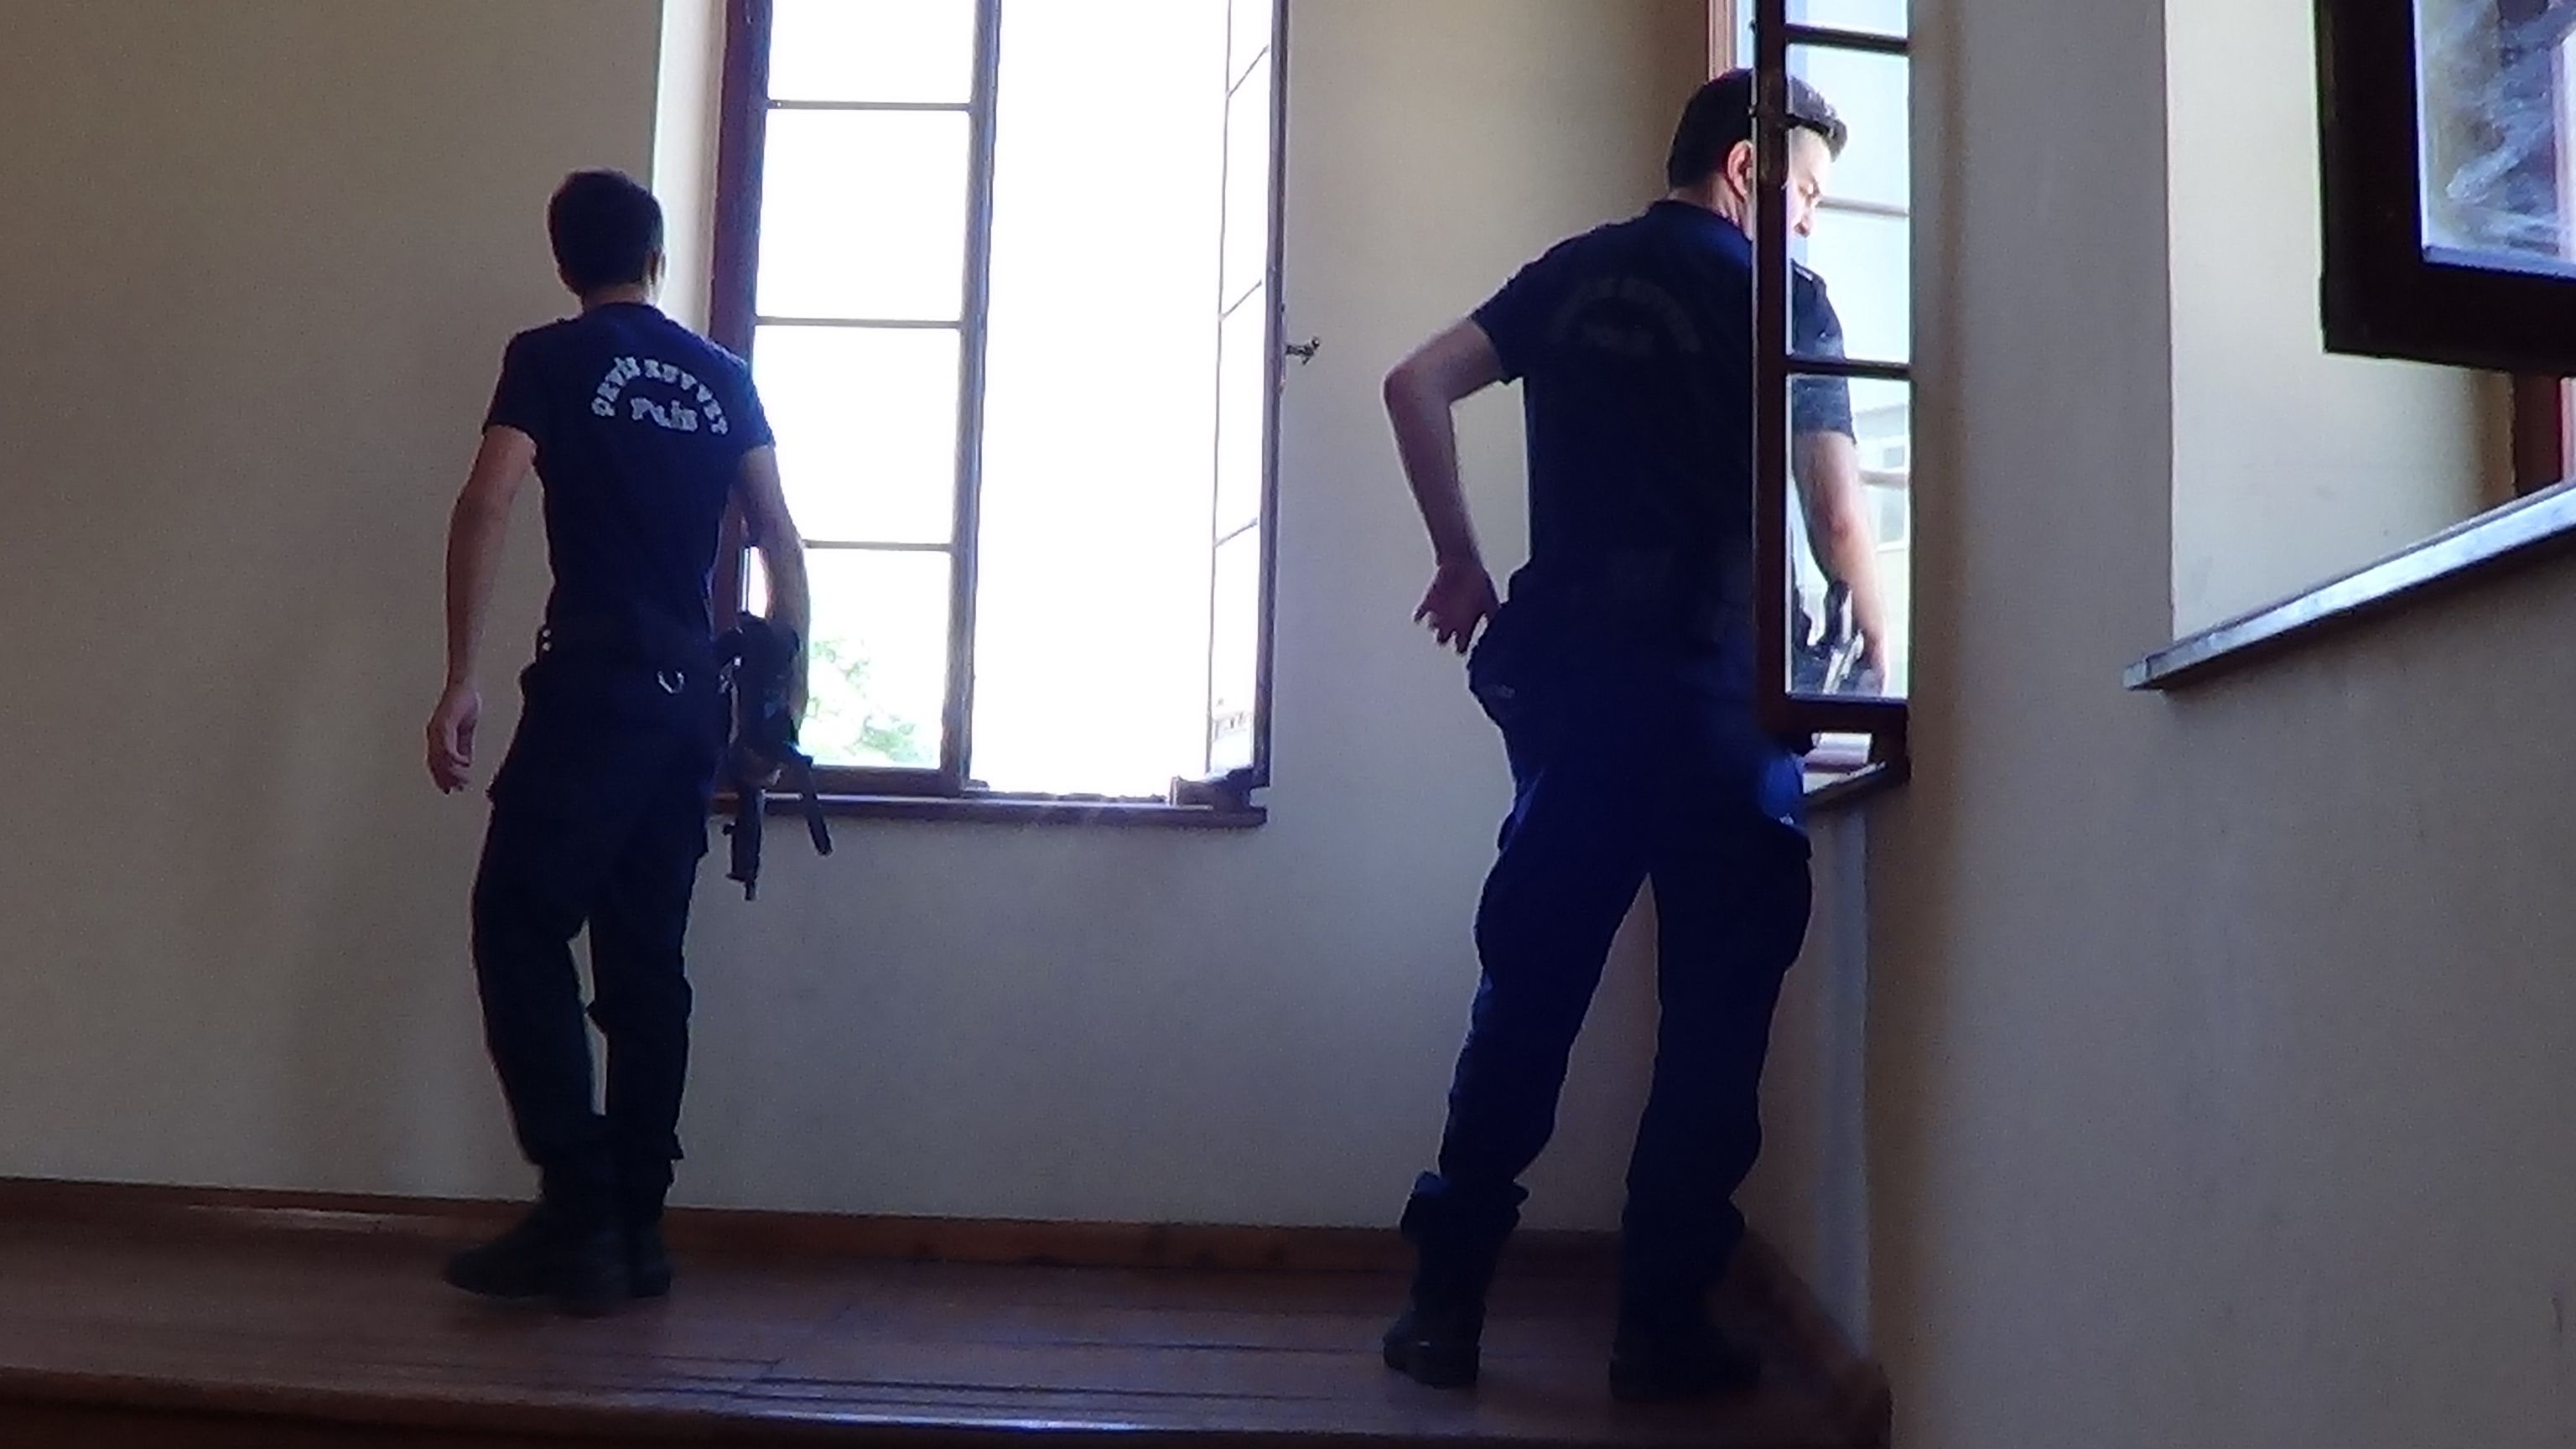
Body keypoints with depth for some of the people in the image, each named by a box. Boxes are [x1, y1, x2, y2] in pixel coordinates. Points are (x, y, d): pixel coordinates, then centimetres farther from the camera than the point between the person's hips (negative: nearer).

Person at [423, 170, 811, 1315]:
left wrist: (459, 683, -12)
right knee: (645, 957, 8)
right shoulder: (721, 377, 15)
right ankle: (635, 1228, 10)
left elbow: (485, 509, -11)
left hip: (594, 682, -5)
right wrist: (789, 682, 15)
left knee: (521, 931, -1)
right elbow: (779, 538, 10)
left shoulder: (549, 359, 2)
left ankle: (579, 1215, -8)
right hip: (692, 692, 5)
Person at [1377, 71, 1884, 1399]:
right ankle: (1661, 1327, 8)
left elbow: (1415, 384, 7)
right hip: (1715, 690, -5)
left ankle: (1444, 1303, 12)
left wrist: (1462, 564, 12)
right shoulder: (1782, 302, 0)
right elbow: (1837, 517, -6)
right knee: (1715, 1007, 5)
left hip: (1566, 678, 5)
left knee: (1525, 992, 10)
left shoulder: (1575, 274, 14)